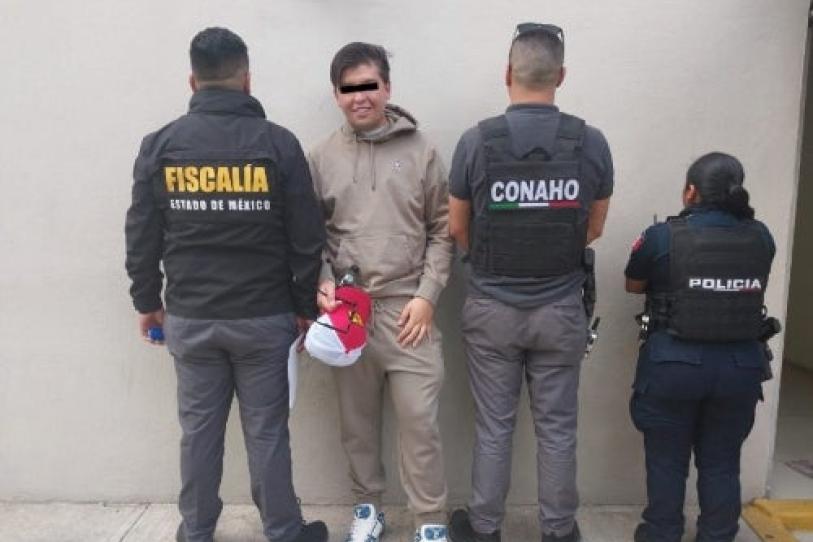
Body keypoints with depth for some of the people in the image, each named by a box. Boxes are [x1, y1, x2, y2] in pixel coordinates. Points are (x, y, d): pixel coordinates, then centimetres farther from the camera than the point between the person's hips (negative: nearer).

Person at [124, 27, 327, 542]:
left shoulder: (160, 145, -1)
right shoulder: (278, 143, -7)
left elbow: (142, 238, 3)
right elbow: (307, 238, -6)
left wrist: (147, 301, 17)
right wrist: (305, 306, 5)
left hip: (189, 318, 2)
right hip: (264, 317, -2)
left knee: (199, 429, 15)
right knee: (267, 431, 9)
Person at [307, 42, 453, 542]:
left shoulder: (421, 150, 1)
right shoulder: (321, 158, 5)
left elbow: (442, 231, 2)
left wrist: (427, 295, -7)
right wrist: (321, 284, -7)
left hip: (408, 307, -2)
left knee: (419, 419, 0)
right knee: (358, 418, 14)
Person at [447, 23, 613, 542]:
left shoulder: (477, 140, -10)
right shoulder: (591, 142, -6)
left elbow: (458, 229, 0)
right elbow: (594, 228, 5)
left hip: (492, 309, -1)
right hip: (562, 310, 1)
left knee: (494, 428, 12)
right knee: (557, 429, 14)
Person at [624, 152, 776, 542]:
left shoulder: (663, 236, -11)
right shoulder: (761, 237, -1)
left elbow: (633, 285, 4)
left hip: (674, 364, -3)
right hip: (742, 366, 3)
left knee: (667, 460, 13)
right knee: (721, 463, 16)